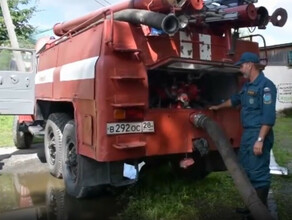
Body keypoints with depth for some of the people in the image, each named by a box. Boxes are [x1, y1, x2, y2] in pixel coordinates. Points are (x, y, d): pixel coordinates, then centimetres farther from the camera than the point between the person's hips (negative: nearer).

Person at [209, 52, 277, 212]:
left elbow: (269, 117, -21)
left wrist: (260, 140, -24)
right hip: (247, 133, 10)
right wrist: (218, 107, 48)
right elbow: (235, 99, 35)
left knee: (259, 173, -4)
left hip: (258, 134, -10)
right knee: (245, 171, 15)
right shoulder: (247, 85, 15)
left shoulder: (265, 85, -14)